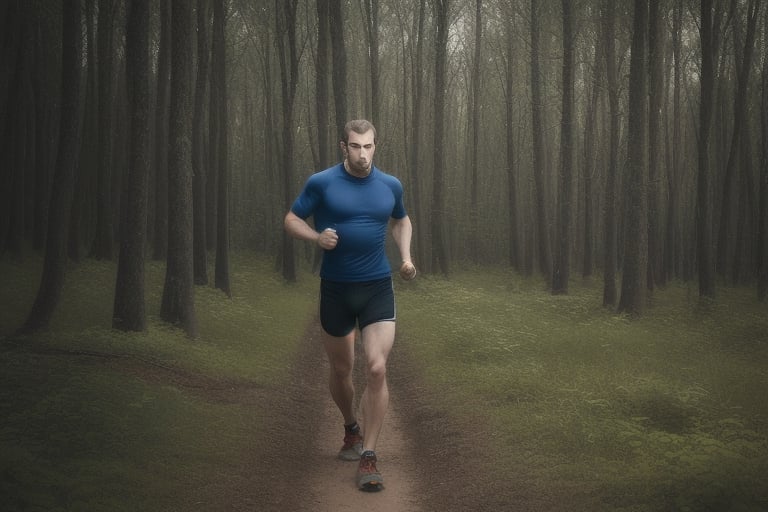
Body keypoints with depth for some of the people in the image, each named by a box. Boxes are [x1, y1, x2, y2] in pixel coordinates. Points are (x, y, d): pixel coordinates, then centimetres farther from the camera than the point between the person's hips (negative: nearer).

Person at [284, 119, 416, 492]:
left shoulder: (390, 186, 2)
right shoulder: (321, 183, -7)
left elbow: (401, 221, 22)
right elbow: (291, 220, 0)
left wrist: (406, 257, 6)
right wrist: (317, 237, -20)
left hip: (378, 289, 1)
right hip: (335, 289, 0)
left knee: (377, 369, -14)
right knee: (340, 370, 13)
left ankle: (367, 458, -6)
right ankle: (351, 428, 43)